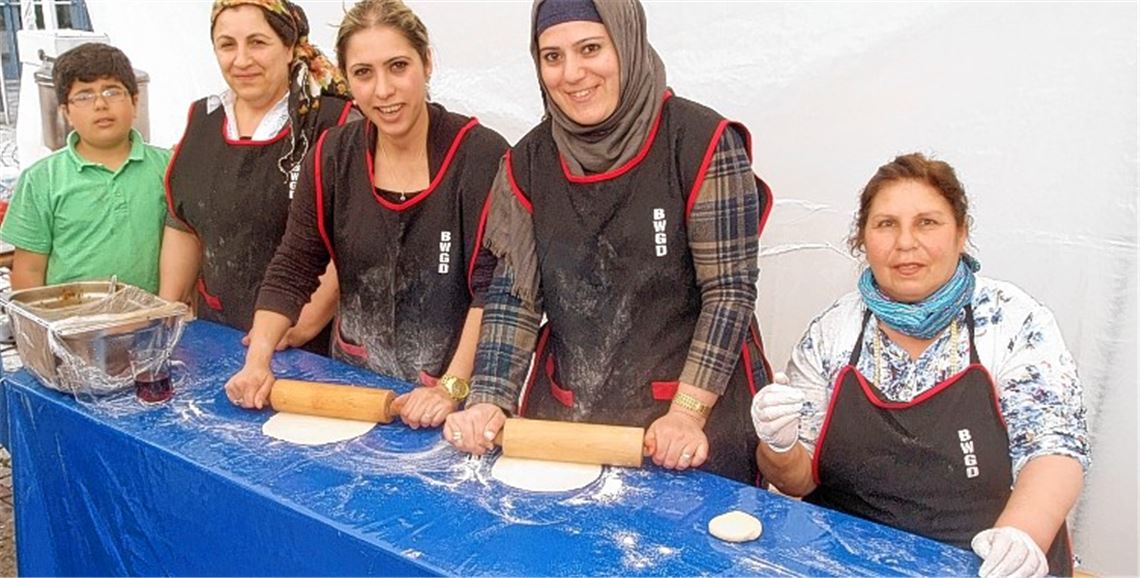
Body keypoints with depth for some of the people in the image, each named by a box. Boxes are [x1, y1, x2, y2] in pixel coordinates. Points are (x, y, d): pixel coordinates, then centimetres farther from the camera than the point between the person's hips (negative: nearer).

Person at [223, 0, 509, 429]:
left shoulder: (481, 155, -16)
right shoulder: (332, 157, -1)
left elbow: (493, 288, -20)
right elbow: (291, 270, 0)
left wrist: (453, 388, -27)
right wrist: (257, 361, -11)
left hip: (456, 388, -4)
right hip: (353, 382, 5)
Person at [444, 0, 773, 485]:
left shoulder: (703, 143, -13)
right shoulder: (530, 161, 0)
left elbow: (730, 292, -14)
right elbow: (514, 295, 0)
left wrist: (688, 413, -19)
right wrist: (489, 400, -11)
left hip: (697, 411, -3)